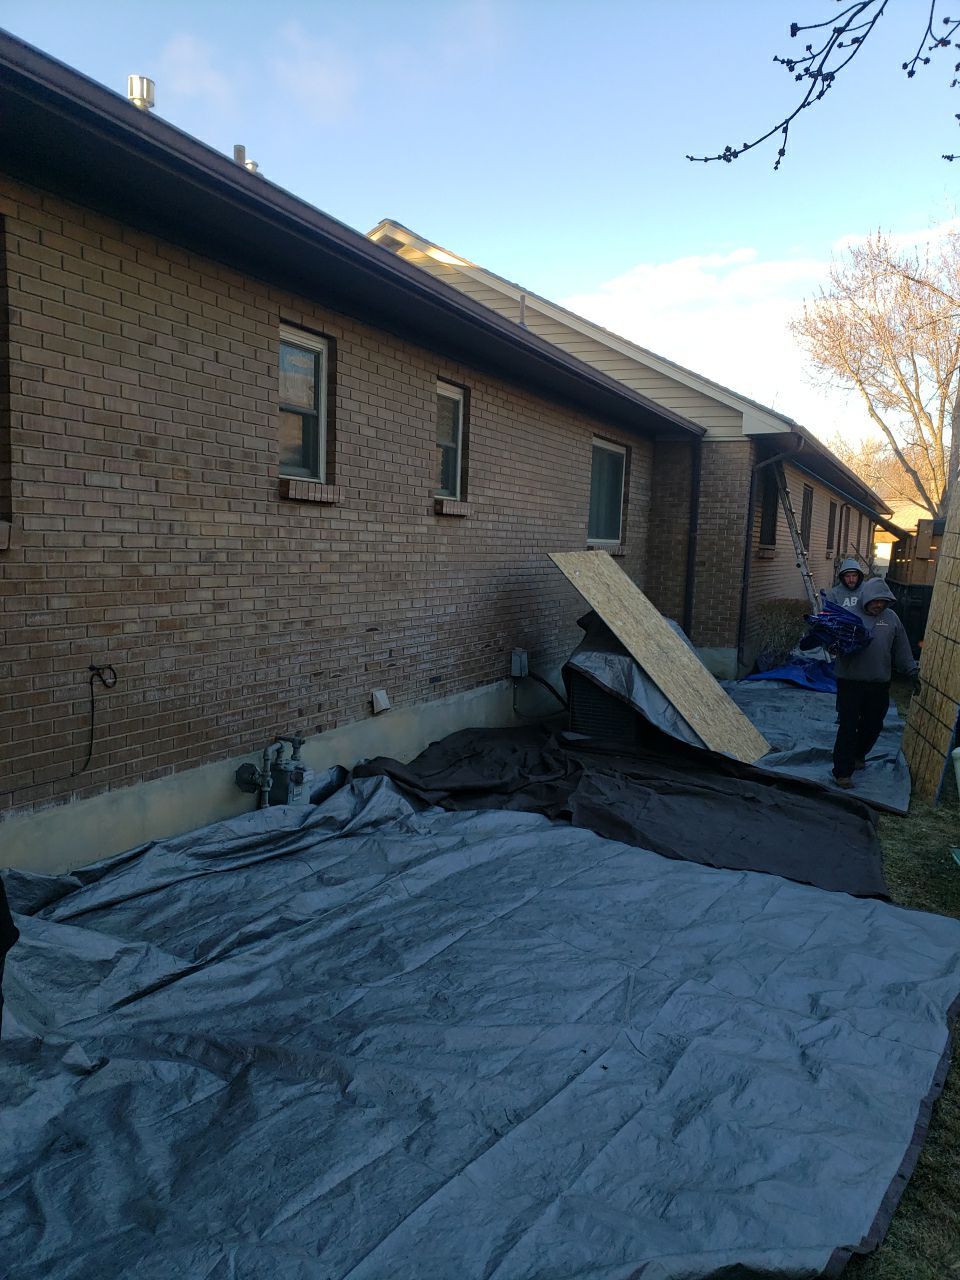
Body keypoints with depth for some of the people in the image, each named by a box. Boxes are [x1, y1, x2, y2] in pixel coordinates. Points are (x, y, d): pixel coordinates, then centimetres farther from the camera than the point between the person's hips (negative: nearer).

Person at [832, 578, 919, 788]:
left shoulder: (892, 618, 7)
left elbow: (902, 649, 12)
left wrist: (912, 672, 8)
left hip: (879, 683, 4)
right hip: (850, 681, -4)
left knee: (873, 725, 15)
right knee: (848, 727, -3)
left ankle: (858, 755, 41)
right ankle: (842, 772, 5)